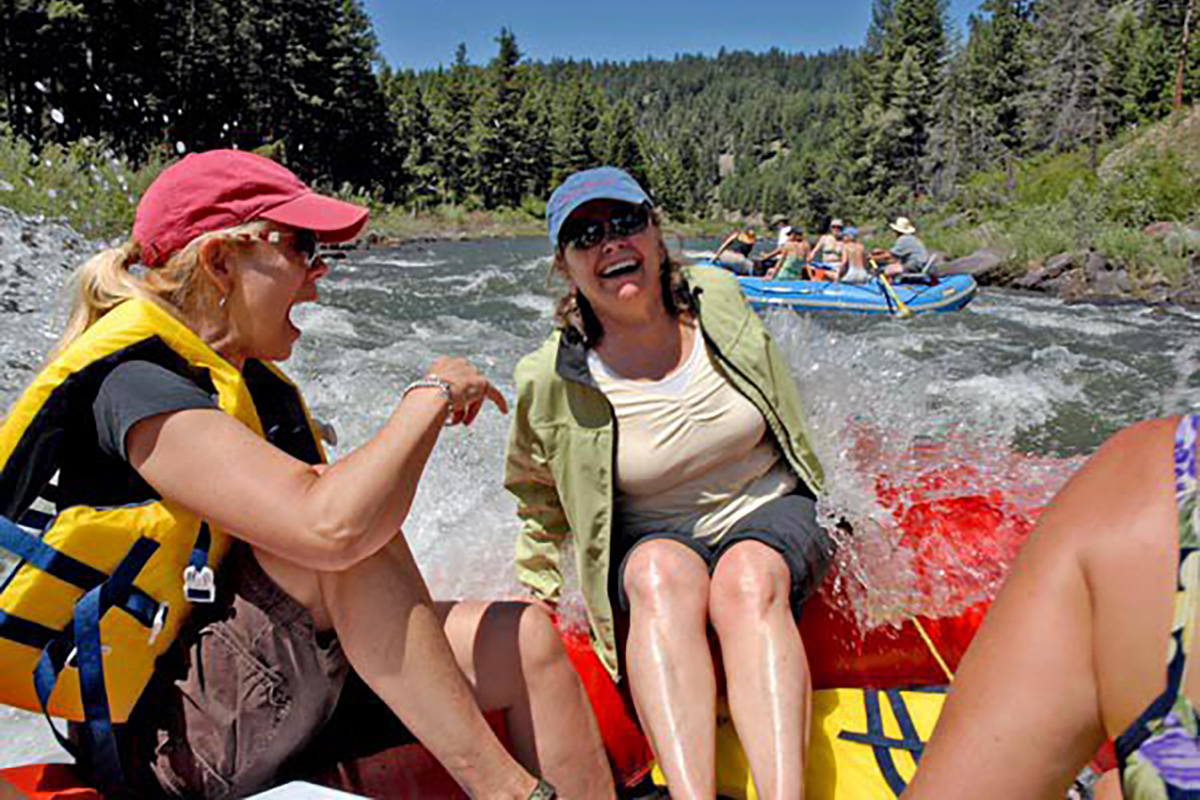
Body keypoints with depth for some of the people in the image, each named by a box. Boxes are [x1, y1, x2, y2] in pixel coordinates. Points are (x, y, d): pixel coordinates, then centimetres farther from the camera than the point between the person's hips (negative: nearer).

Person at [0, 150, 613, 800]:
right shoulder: (133, 384, -19)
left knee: (525, 641, -10)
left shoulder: (263, 388, 9)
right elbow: (329, 527, -33)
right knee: (348, 529, -29)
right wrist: (432, 394, -19)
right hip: (161, 739, -7)